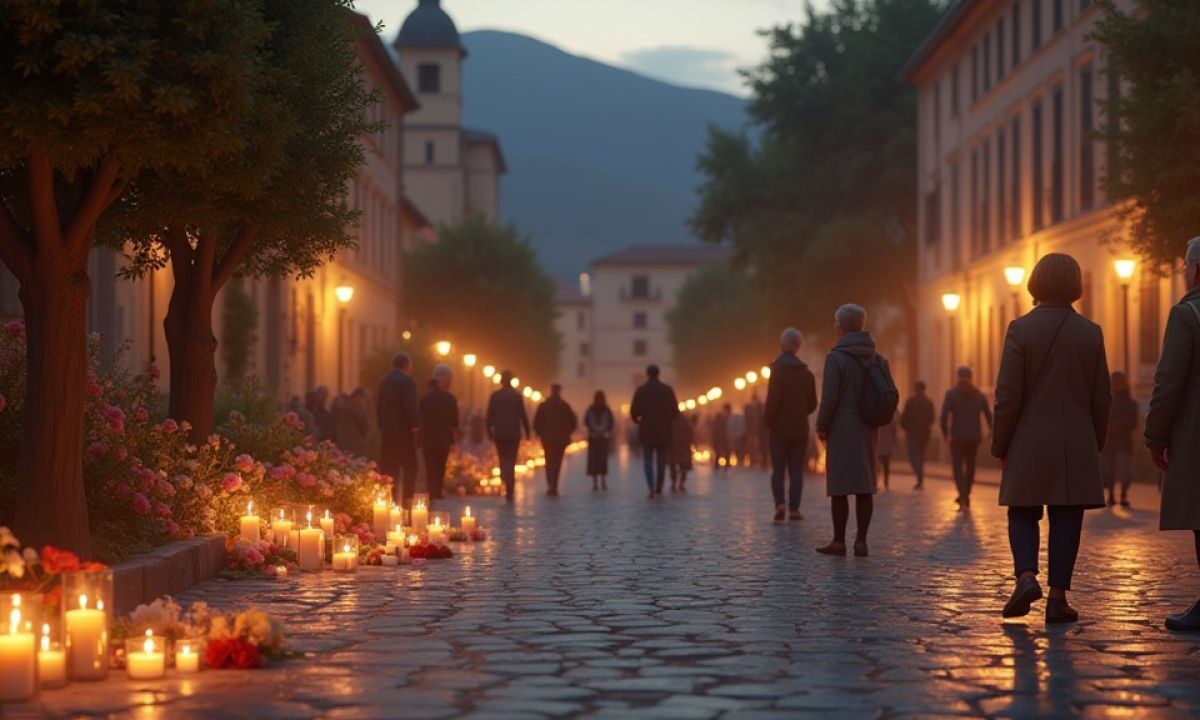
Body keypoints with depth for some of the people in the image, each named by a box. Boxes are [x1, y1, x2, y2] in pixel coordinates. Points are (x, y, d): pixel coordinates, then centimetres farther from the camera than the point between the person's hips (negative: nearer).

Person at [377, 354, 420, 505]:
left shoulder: (384, 381, 12)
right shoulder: (407, 381, -12)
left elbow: (378, 407, 16)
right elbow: (411, 407, -21)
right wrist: (415, 425, -12)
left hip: (386, 432, 7)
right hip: (403, 432, -7)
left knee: (389, 469, 9)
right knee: (410, 468, -1)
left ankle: (390, 501, 8)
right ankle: (406, 500, -7)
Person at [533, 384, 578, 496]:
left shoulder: (543, 406, -4)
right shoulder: (564, 406, -4)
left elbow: (536, 423, -7)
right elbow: (574, 422, -3)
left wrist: (540, 433, 9)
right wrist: (567, 432, 11)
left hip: (547, 439, 1)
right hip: (561, 439, -1)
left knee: (549, 462, 13)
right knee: (557, 463, 5)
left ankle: (550, 486, -3)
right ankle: (554, 488, -1)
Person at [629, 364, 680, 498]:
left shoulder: (641, 390, -4)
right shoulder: (668, 389, 0)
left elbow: (633, 412, -6)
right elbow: (675, 411, 0)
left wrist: (638, 420, 16)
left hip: (647, 431, -1)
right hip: (664, 432, 2)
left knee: (648, 461, 2)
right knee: (661, 461, 13)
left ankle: (651, 488, -17)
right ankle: (659, 488, 16)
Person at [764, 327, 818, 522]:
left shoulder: (778, 370, -10)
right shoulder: (807, 373, 6)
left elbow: (772, 400, -16)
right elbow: (812, 404, 9)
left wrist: (767, 422, -4)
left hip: (779, 429, -3)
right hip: (800, 429, 3)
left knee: (778, 469, 2)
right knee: (796, 470, 6)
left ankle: (780, 503, -15)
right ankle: (794, 508, 1)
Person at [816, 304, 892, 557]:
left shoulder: (836, 358, -9)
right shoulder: (878, 359, 9)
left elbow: (829, 397, -13)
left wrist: (822, 427, -3)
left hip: (841, 431, -5)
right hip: (868, 432, 6)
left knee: (839, 488, -1)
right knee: (865, 488, 6)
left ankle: (839, 541, 0)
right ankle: (861, 541, 4)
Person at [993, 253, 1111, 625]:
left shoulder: (1021, 328, -7)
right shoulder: (1091, 332, 1)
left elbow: (1008, 394, -9)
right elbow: (1101, 397, 4)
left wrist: (1000, 445, -1)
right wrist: (1096, 442, 15)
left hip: (1029, 443, -1)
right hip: (1077, 445, 2)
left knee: (1023, 515, 10)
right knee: (1066, 520, 5)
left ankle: (1026, 576, -11)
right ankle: (1058, 596, 2)